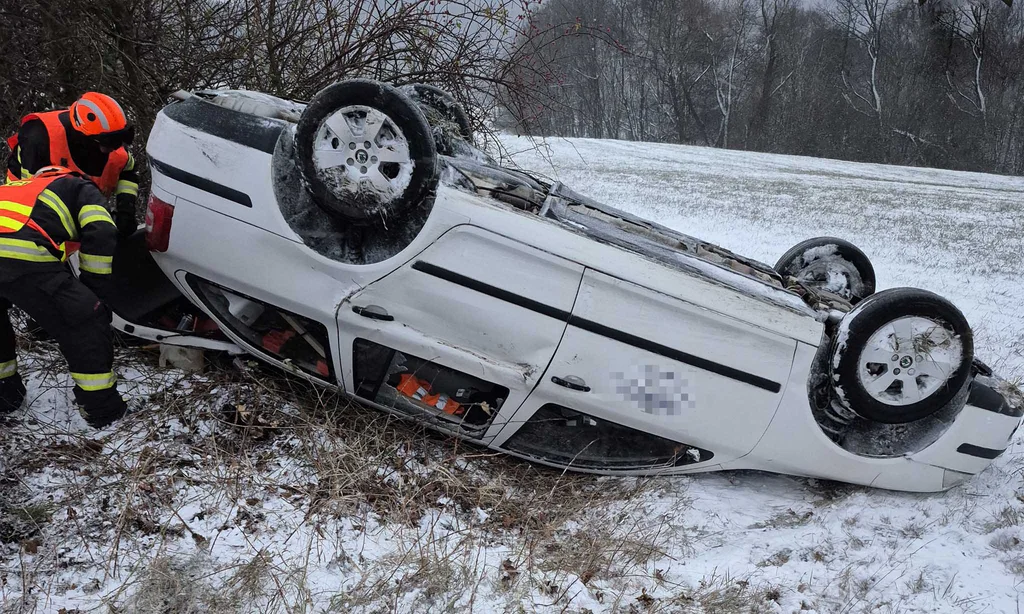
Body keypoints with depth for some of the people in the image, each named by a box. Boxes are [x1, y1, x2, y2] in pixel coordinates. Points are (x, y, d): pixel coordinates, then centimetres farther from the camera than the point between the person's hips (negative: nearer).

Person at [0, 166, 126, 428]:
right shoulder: (82, 188, 25)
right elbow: (101, 236, 6)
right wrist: (93, 288, 16)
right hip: (23, 255, -6)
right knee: (86, 321, 11)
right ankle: (102, 407, 17)